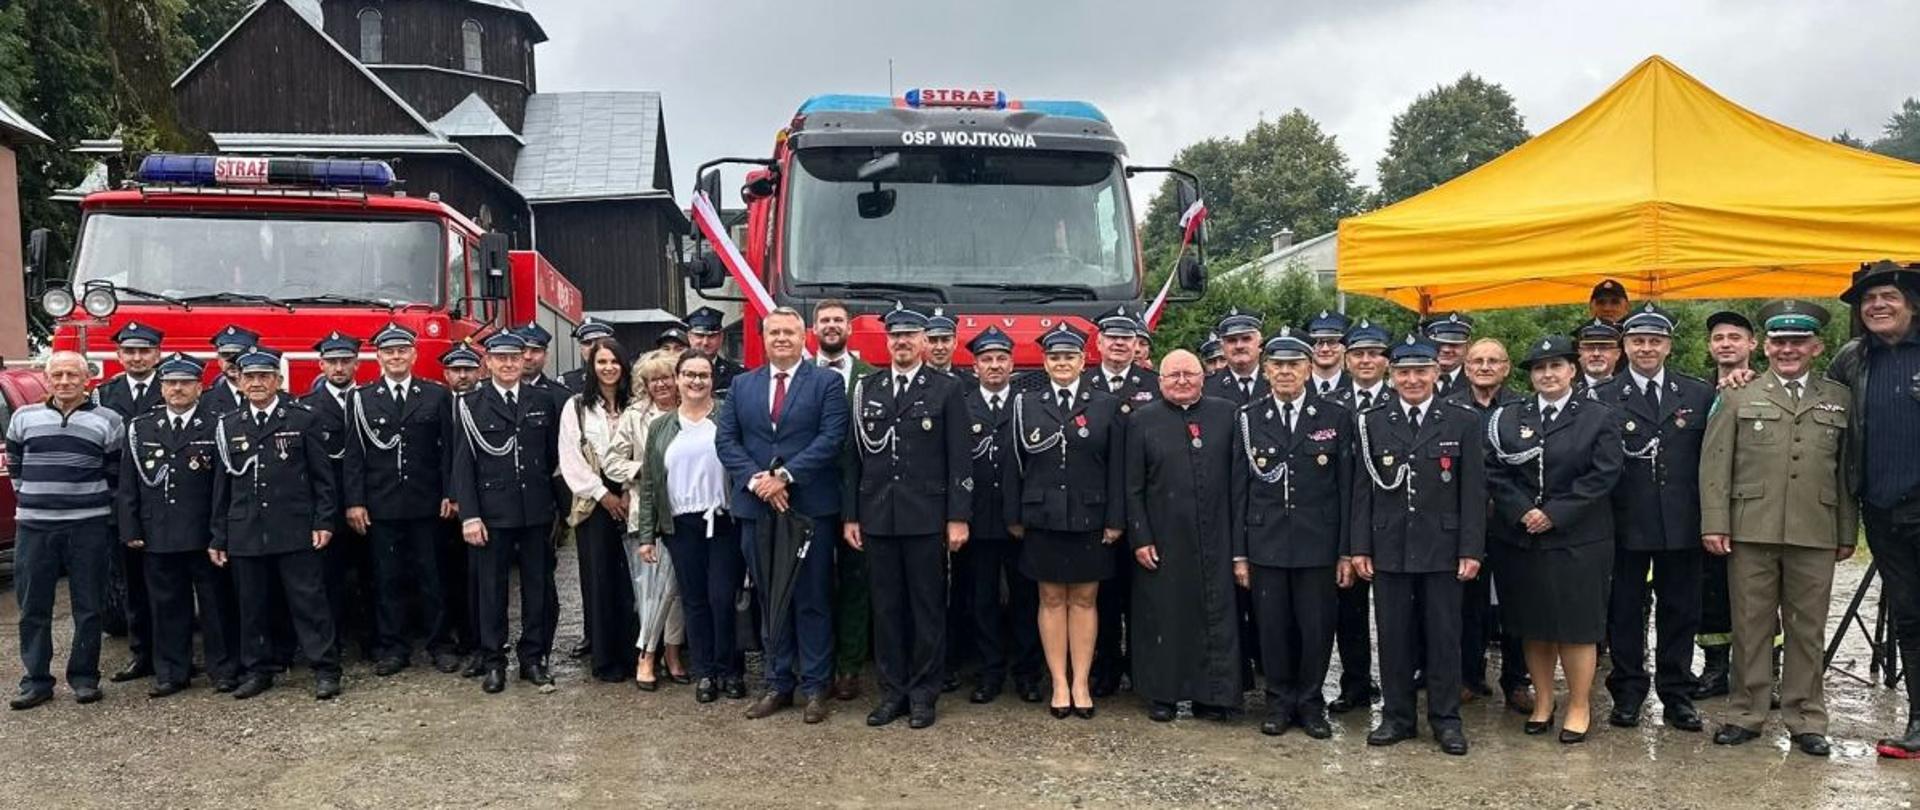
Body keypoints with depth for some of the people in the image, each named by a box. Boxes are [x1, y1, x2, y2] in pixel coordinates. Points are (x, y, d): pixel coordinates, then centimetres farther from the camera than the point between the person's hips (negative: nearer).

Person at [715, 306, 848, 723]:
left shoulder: (826, 383, 1)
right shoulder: (742, 385, 12)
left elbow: (831, 439, -9)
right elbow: (725, 440, 5)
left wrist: (785, 476, -16)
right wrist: (755, 480, -10)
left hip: (810, 508, -3)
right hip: (756, 508, 4)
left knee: (812, 600, 2)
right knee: (770, 600, 11)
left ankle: (815, 687, 10)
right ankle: (778, 684, 20)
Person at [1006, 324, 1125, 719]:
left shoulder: (1107, 405, 1)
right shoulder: (1026, 405, 4)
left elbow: (1117, 468, -1)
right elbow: (1013, 465, 4)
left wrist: (1115, 520, -5)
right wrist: (1014, 517, 1)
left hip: (1089, 520, -1)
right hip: (1042, 520, 1)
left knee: (1084, 600, 7)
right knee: (1052, 600, 7)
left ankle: (1081, 684, 14)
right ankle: (1060, 684, 14)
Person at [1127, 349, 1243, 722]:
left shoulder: (1227, 413, 6)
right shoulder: (1142, 421, 1)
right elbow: (1133, 488, -1)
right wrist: (1140, 538, -5)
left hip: (1216, 538, 2)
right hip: (1163, 539, -1)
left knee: (1217, 614, 5)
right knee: (1163, 616, 7)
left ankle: (1211, 695, 16)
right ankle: (1162, 694, 19)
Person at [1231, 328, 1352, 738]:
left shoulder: (1336, 416, 1)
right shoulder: (1249, 419, 4)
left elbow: (1347, 488, 1)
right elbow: (1239, 491, 5)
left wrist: (1346, 551, -2)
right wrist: (1239, 553, 2)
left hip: (1318, 544, -1)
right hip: (1265, 543, 1)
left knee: (1316, 628, 4)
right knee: (1272, 627, 6)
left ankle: (1310, 703, 22)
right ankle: (1280, 702, 23)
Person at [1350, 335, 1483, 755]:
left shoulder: (1463, 423, 2)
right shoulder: (1372, 423, 5)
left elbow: (1473, 492, 0)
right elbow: (1363, 489, 5)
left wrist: (1471, 550, -6)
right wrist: (1360, 547, 0)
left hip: (1442, 547, -1)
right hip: (1389, 548, 1)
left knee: (1444, 635, 5)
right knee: (1393, 635, 7)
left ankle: (1446, 718, 17)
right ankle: (1396, 716, 19)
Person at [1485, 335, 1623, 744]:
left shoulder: (1598, 417, 0)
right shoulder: (1509, 418, 8)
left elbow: (1603, 474, -8)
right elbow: (1494, 471, 2)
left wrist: (1554, 514, -14)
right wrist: (1521, 512, -13)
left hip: (1578, 538, -3)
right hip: (1520, 538, 3)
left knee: (1577, 624, 2)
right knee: (1532, 625, 9)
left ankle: (1580, 706, 16)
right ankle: (1542, 701, 23)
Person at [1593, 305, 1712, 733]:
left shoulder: (1699, 394, 6)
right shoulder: (1602, 397, 0)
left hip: (1682, 524, 2)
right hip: (1625, 523, -2)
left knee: (1680, 612, 9)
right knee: (1624, 612, 7)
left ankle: (1676, 695, 20)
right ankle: (1627, 694, 18)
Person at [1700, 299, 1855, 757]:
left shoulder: (1840, 400, 12)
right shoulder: (1738, 398, 8)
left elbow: (1848, 468, 11)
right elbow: (1715, 464, 3)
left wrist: (1848, 532, 8)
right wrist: (1714, 524, -5)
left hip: (1815, 535, 1)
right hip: (1751, 531, -1)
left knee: (1808, 630, 7)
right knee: (1750, 627, 5)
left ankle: (1806, 720, 16)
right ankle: (1746, 714, 13)